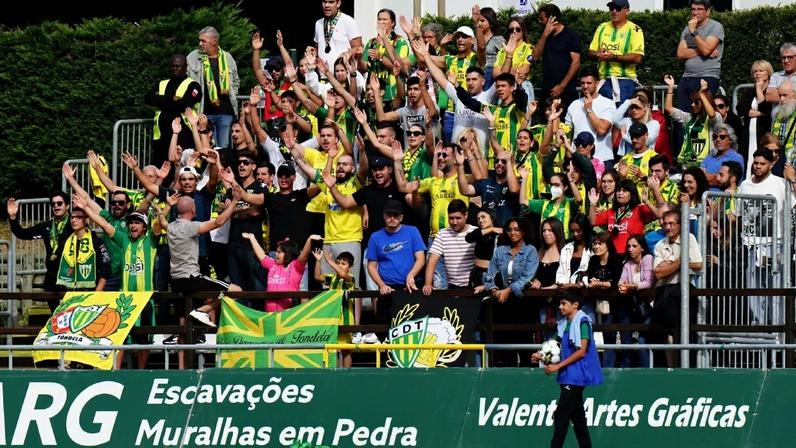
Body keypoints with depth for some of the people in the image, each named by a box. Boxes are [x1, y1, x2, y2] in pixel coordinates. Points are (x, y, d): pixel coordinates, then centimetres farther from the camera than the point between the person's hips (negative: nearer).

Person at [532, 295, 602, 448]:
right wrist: (542, 357, 3)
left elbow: (581, 351, -16)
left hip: (576, 377, -9)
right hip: (568, 377, 9)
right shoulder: (564, 324, 13)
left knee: (561, 415, -11)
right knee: (577, 418, 10)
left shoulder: (582, 322, -11)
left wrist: (558, 366, -17)